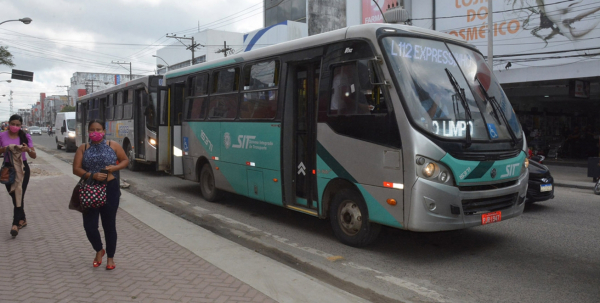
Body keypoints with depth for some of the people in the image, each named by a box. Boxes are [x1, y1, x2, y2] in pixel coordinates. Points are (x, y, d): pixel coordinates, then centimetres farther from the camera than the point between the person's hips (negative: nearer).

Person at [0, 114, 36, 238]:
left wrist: (28, 150, -26)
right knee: (14, 196, 12)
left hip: (22, 168, -2)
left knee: (19, 195, -7)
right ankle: (22, 219, 28)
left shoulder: (25, 136, -5)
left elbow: (34, 156, -5)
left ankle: (16, 223, -9)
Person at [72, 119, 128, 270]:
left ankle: (110, 257, 23)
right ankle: (99, 250, 29)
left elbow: (125, 160, 8)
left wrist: (114, 167, -12)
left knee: (109, 225, 6)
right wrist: (92, 175, -18)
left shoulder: (113, 145, 2)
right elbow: (76, 169, -1)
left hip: (110, 189, -1)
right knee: (89, 226, -1)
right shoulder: (83, 148, 4)